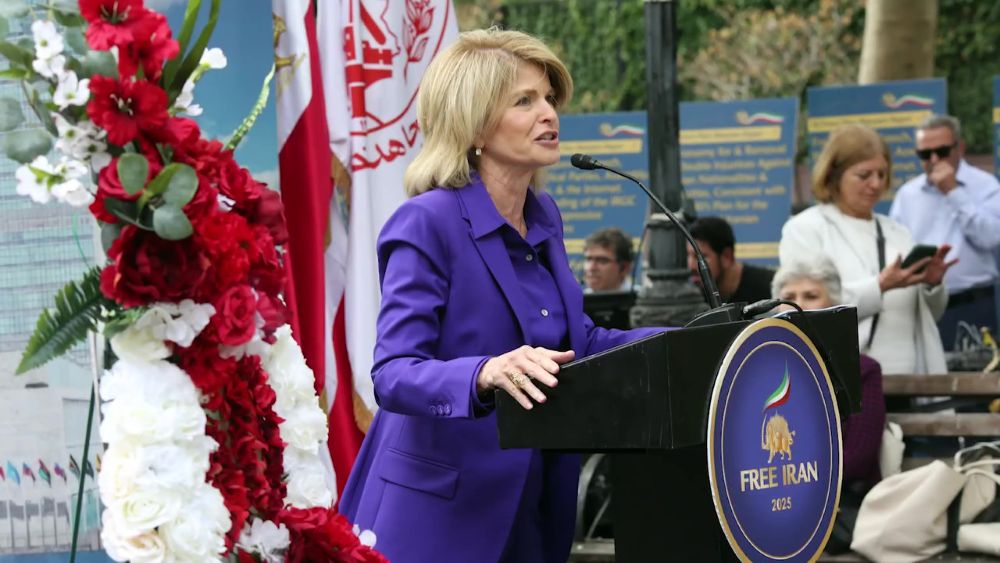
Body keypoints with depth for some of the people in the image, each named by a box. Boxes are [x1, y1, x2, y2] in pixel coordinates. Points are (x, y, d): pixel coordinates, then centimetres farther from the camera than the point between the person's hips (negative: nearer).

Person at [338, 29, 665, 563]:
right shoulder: (427, 223, -16)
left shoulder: (544, 217, 8)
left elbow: (572, 341, 15)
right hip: (441, 509, -7)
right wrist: (486, 374, -40)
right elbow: (393, 374, -22)